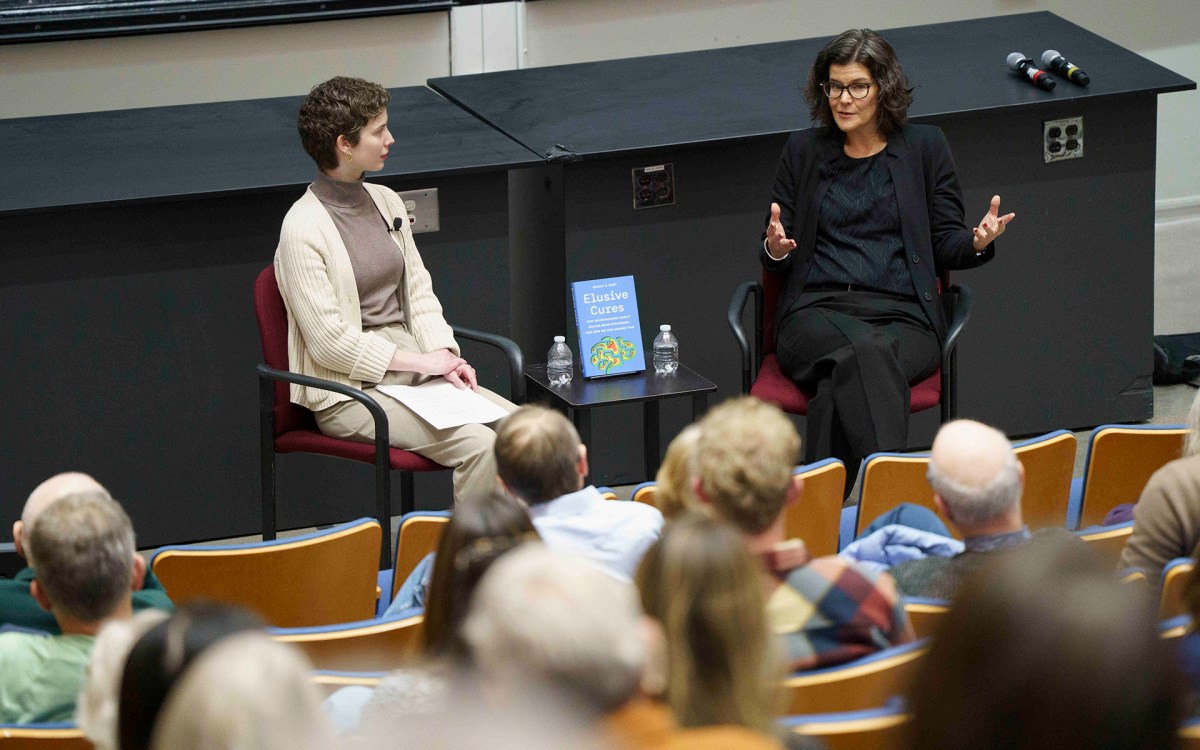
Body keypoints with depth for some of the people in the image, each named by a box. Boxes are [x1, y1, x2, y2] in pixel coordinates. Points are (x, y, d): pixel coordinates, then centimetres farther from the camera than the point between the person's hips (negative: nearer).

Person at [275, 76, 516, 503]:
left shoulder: (386, 202, 12)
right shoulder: (303, 227, -12)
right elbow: (329, 342, -15)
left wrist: (443, 355, -2)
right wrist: (420, 361, -14)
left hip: (413, 364, 7)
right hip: (349, 388, -7)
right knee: (479, 445, -26)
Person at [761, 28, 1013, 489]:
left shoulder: (924, 147, 15)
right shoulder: (803, 150, 18)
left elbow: (945, 244, 13)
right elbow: (778, 262, 17)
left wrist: (978, 242, -11)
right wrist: (774, 249, -8)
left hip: (902, 314, 0)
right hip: (816, 311, 0)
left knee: (842, 379, -37)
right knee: (868, 349, -38)